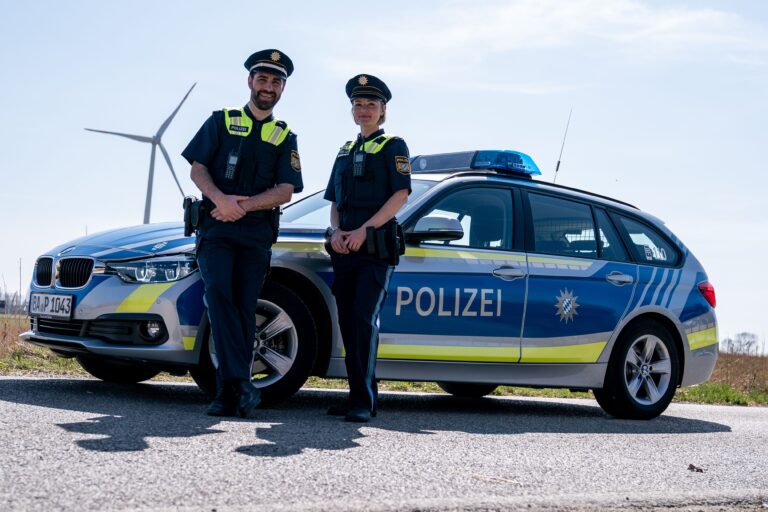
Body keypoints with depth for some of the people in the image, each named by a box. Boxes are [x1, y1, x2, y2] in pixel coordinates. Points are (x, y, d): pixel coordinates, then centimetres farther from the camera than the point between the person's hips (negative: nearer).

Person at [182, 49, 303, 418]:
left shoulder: (285, 138, 15)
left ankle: (229, 393, 1)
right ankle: (240, 384, -26)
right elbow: (197, 169, 4)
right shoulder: (221, 122, 12)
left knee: (244, 308, -2)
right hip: (216, 227, -1)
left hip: (257, 233, 2)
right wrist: (221, 199, -15)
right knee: (219, 294, -21)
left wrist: (244, 205, -12)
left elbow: (285, 191, 4)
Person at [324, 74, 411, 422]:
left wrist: (364, 229, -15)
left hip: (376, 248, -6)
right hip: (344, 249, 6)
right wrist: (336, 231, -1)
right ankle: (359, 396, 12)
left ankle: (363, 402, -19)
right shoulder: (345, 152, 22)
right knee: (348, 324, 5)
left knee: (365, 320, -17)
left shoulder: (392, 147, 4)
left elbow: (401, 195, -7)